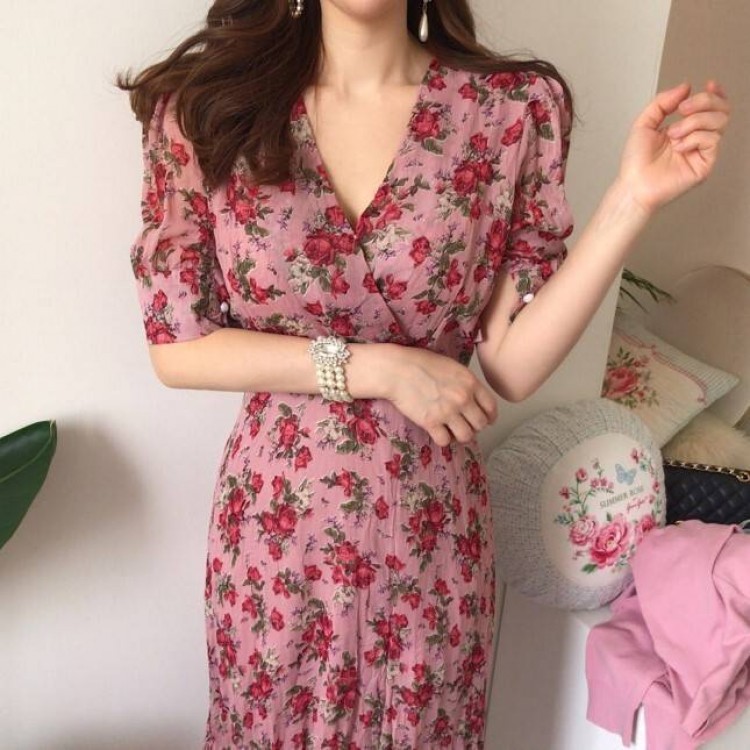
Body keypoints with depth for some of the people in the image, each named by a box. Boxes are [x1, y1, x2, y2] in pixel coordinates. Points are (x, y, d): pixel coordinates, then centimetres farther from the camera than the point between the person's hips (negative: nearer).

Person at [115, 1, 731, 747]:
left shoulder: (514, 109, -10)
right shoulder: (206, 102, -10)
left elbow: (511, 367, -11)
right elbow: (175, 347, -8)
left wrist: (632, 199, -20)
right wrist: (374, 368, -17)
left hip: (430, 527, 0)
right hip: (275, 519, 1)